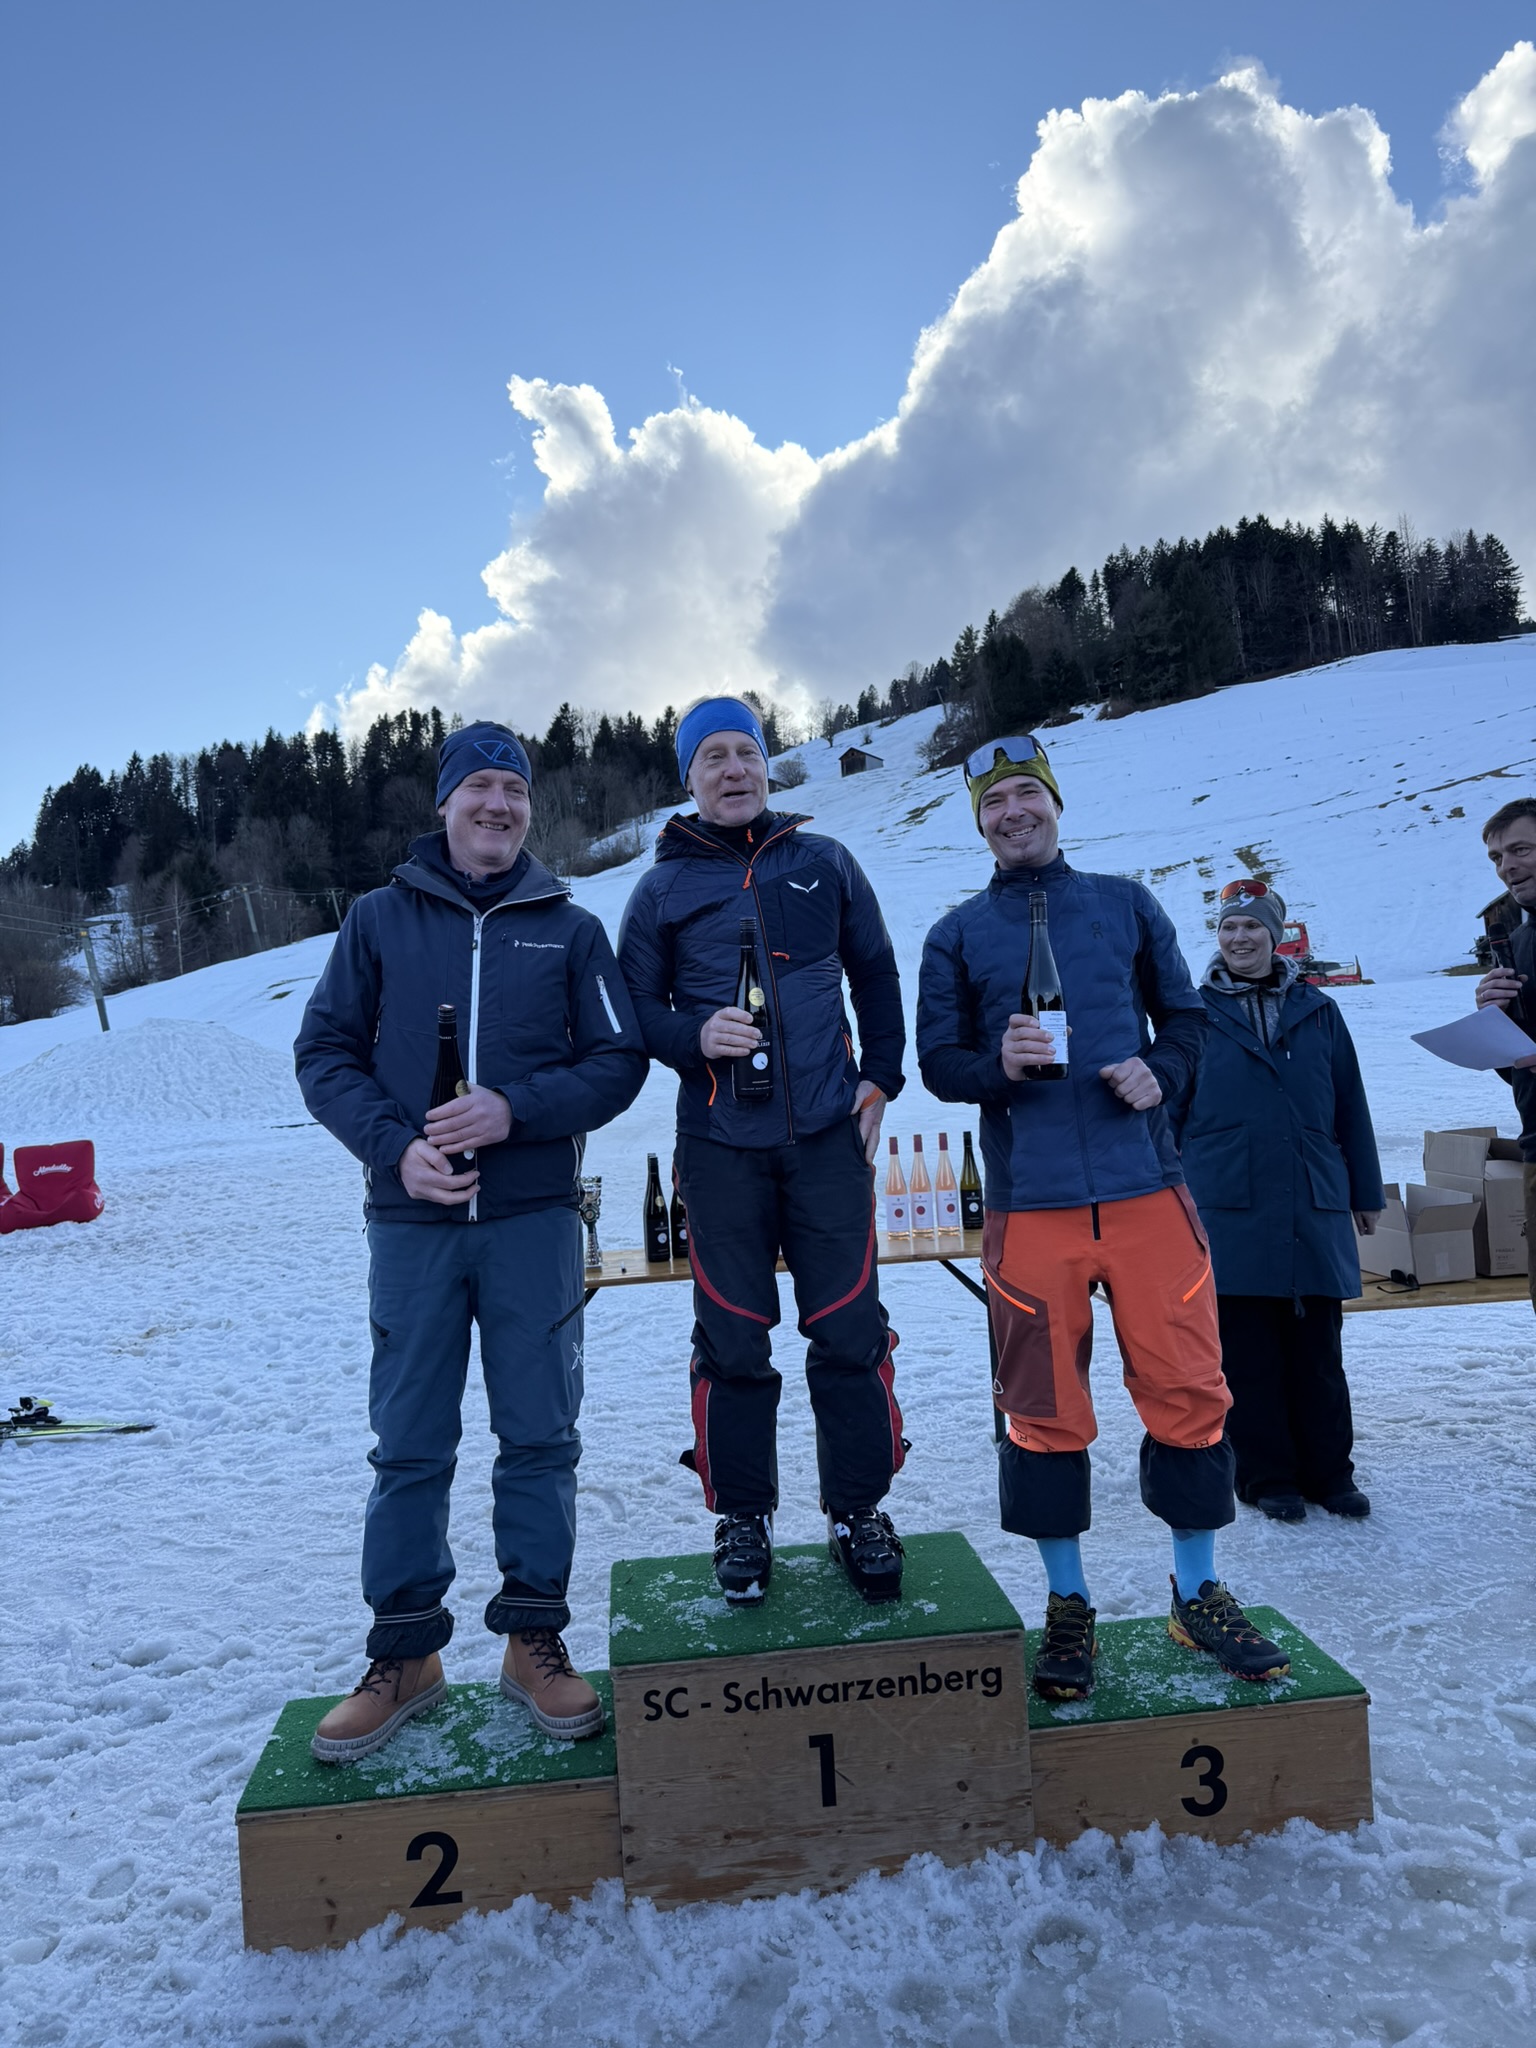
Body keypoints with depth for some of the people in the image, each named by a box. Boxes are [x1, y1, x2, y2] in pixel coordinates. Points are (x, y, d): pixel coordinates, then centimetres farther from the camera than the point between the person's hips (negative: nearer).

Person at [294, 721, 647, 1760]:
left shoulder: (570, 927, 6)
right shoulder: (380, 919, 7)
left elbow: (619, 1060, 1)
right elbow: (326, 1052, 4)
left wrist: (514, 1109, -14)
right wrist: (397, 1147, -12)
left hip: (535, 1218, 0)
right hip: (413, 1220, 1)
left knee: (540, 1437, 7)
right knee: (409, 1446, 8)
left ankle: (535, 1638, 23)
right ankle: (405, 1654, 24)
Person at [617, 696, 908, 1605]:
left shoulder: (825, 863, 9)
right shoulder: (664, 889, 6)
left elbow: (876, 975, 16)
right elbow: (635, 1009, 8)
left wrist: (881, 1076, 6)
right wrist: (696, 1036, -12)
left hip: (829, 1132, 1)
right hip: (721, 1145, 0)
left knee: (850, 1329, 3)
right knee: (733, 1340, 5)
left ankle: (860, 1510, 21)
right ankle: (743, 1517, 22)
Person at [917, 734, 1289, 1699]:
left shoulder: (1125, 904, 12)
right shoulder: (958, 933, 9)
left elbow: (1186, 1014, 16)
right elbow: (937, 1060, 5)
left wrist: (1161, 1071, -5)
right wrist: (996, 1065, -16)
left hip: (1146, 1185, 1)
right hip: (1031, 1201, -1)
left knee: (1189, 1390, 4)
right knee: (1046, 1408, 4)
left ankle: (1200, 1595, 25)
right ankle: (1069, 1609, 23)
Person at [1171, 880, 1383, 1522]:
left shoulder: (1319, 1012, 11)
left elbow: (1350, 1109, 13)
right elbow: (1170, 1109, 5)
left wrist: (1366, 1192, 13)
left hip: (1314, 1210, 2)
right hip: (1230, 1210, -2)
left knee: (1317, 1349, 7)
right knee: (1246, 1351, 3)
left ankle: (1328, 1472, 21)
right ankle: (1266, 1476, 16)